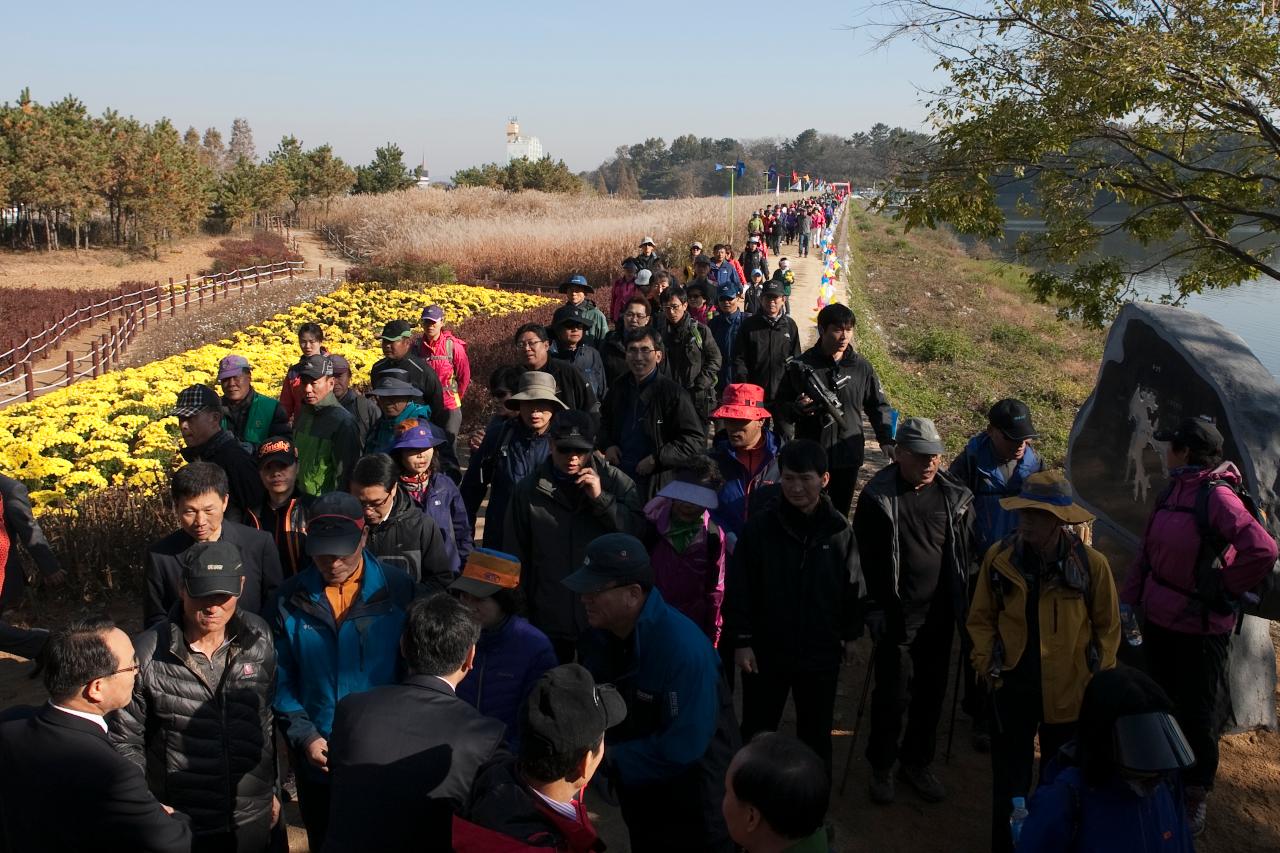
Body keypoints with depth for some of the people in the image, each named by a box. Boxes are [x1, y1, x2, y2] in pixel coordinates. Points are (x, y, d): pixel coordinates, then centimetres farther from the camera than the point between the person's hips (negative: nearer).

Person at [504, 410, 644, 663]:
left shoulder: (616, 482, -2)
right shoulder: (529, 488, -1)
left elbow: (639, 532, -10)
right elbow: (514, 554, 6)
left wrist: (601, 498, -18)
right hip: (549, 621, 1)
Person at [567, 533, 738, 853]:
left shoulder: (684, 649, -34)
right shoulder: (598, 635, -10)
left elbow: (682, 748, -32)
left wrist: (610, 760, -25)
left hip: (695, 795, -6)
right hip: (637, 787, 7)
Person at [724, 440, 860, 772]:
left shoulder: (840, 531, -6)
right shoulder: (760, 528, -10)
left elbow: (853, 587, 3)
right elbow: (738, 588, -8)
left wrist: (850, 634, 4)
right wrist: (741, 641, -9)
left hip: (821, 655, 1)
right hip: (765, 651, -1)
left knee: (816, 734, 17)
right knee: (757, 733, 13)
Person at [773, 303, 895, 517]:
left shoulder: (861, 367, 3)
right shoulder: (801, 365, -4)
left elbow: (878, 406, 11)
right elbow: (779, 405, 2)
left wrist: (885, 439, -2)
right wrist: (795, 408, -20)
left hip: (849, 458, 2)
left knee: (841, 514, 11)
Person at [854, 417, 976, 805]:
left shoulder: (955, 496, 0)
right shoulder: (877, 497, -10)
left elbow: (967, 552, 10)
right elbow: (866, 559, -7)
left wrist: (960, 603, 8)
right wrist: (876, 610, -8)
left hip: (939, 615, 4)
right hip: (896, 616, -4)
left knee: (931, 693, 14)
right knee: (893, 694, 3)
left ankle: (918, 762, 34)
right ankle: (881, 766, 24)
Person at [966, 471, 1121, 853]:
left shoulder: (1091, 563, -13)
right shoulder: (1000, 557, -9)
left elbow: (1107, 627, 0)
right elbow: (981, 617, 3)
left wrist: (1098, 678, -2)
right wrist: (987, 661, -7)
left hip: (1069, 691, 0)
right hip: (1013, 687, 1)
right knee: (1009, 780, 12)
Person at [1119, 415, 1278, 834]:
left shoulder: (1217, 496, -21)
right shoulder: (1173, 490, 3)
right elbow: (1148, 549, 10)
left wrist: (1222, 589, -17)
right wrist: (1128, 599, 7)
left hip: (1201, 627, -7)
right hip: (1158, 618, 7)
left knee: (1199, 712, 8)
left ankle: (1197, 794, 25)